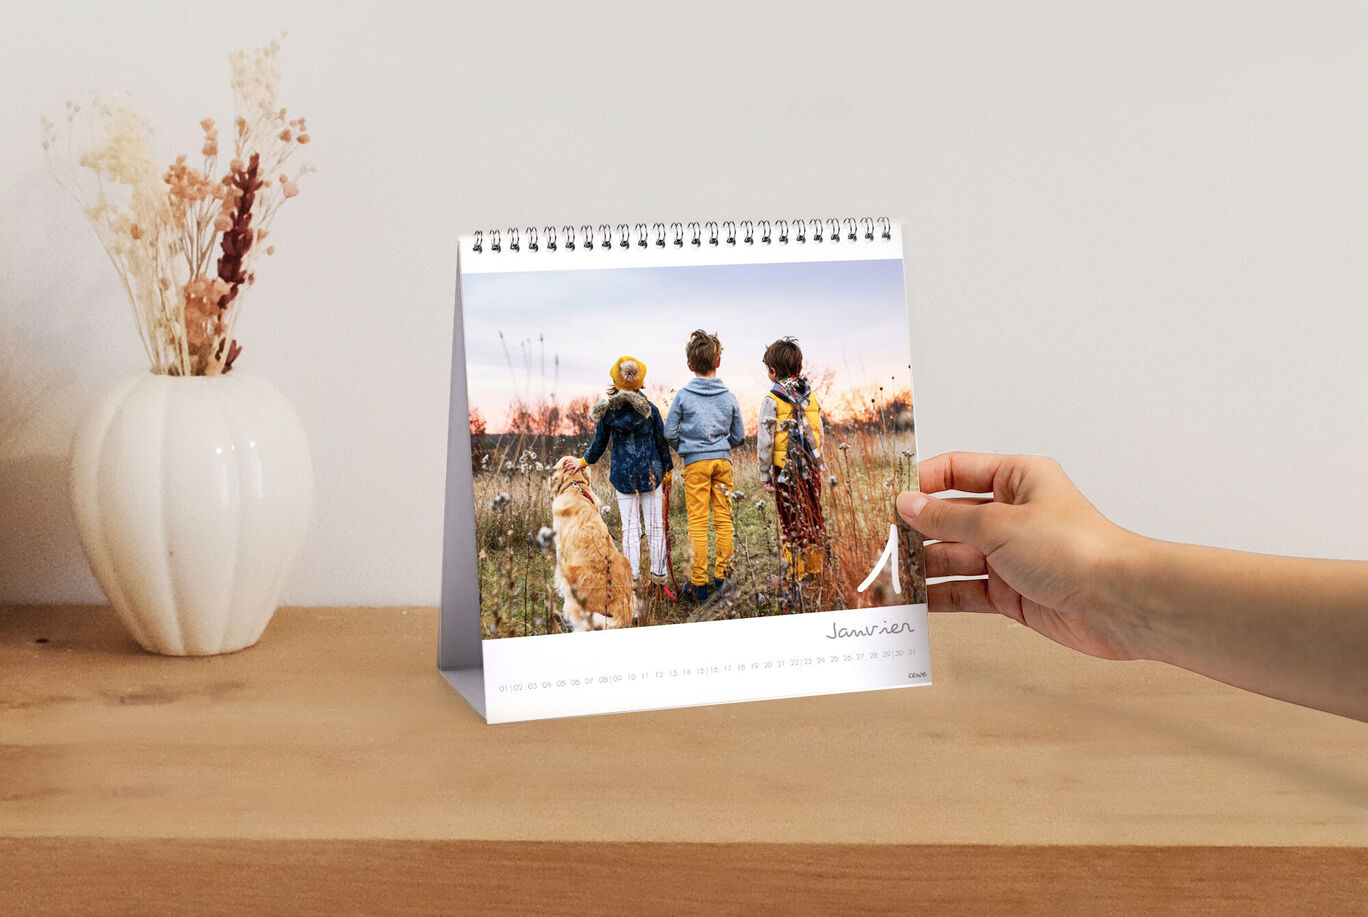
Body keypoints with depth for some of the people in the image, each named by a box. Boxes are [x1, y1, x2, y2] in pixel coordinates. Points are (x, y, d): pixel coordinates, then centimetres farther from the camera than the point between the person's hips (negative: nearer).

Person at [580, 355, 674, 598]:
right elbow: (662, 442, -1)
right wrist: (667, 470, 11)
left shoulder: (607, 411, -5)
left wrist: (583, 462, 23)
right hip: (650, 473, -1)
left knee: (630, 528, 5)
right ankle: (658, 578, 8)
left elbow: (598, 445, 5)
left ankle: (633, 580, 2)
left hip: (622, 475, 1)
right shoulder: (649, 408, -8)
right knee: (655, 526, 5)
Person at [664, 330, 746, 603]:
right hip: (723, 460, 2)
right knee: (724, 520, 7)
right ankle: (722, 578, 10)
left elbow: (669, 432, -2)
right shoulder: (729, 397, 3)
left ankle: (698, 585, 1)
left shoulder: (683, 396, -4)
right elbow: (739, 435, 10)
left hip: (695, 462, -2)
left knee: (698, 523, -1)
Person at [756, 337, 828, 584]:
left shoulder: (772, 399, -10)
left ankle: (796, 574, 6)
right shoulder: (810, 396, 5)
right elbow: (819, 434, 11)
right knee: (814, 520, 13)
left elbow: (765, 441, -9)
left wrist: (765, 474, -1)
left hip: (786, 470, -5)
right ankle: (816, 570, 18)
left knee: (791, 525, 3)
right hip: (811, 468, 5)